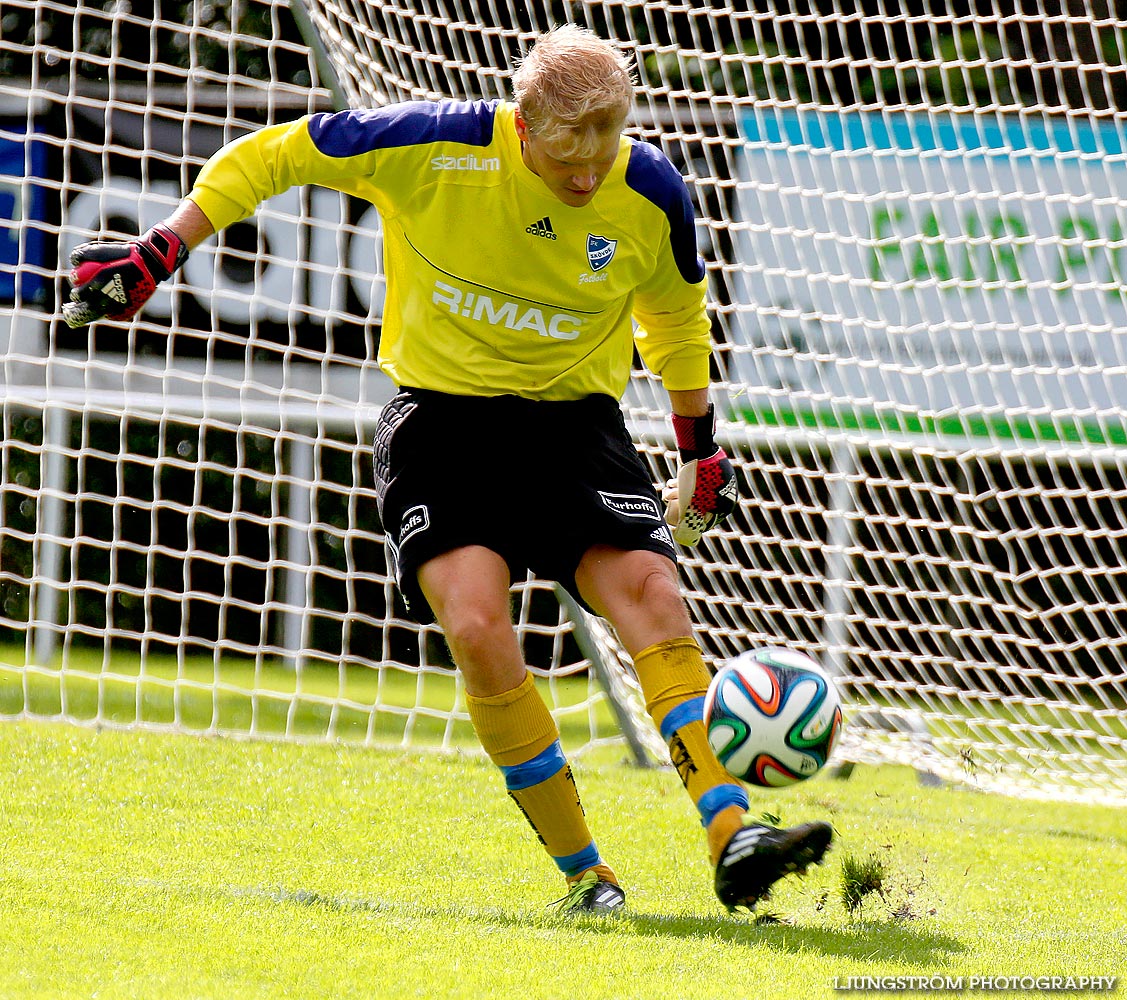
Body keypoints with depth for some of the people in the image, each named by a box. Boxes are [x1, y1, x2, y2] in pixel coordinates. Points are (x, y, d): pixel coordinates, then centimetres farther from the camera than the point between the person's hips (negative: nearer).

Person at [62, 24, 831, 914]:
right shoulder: (435, 146, -17)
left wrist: (702, 447, 21)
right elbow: (271, 157, -4)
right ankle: (582, 872, -10)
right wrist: (161, 251, -6)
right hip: (442, 416, -2)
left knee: (654, 599, -20)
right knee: (478, 627, -22)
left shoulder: (651, 194, -9)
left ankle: (732, 841, -22)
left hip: (575, 418, 2)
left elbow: (675, 310, 14)